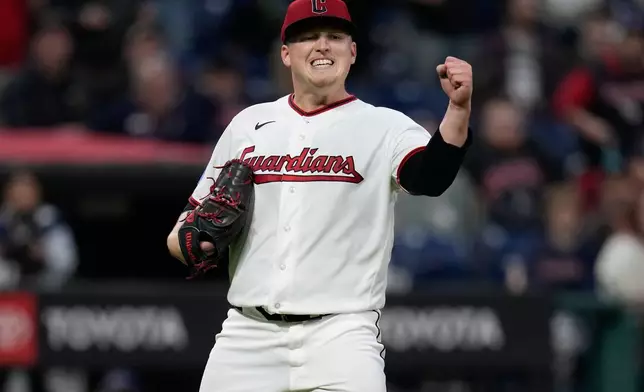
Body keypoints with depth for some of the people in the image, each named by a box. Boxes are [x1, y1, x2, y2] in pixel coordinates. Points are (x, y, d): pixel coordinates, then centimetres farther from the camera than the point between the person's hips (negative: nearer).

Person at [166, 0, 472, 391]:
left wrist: (459, 108, -36)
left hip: (341, 334, -4)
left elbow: (431, 176, -19)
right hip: (248, 334, 4)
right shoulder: (248, 124, 14)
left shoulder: (384, 127, 1)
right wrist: (179, 238, -1)